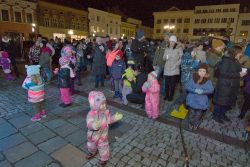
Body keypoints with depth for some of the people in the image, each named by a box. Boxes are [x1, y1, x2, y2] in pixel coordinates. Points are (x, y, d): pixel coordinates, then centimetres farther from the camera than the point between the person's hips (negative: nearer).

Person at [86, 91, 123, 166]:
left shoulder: (106, 112, -15)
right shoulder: (91, 114, -30)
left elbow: (109, 120, 0)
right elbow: (89, 124, -37)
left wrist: (115, 117, -14)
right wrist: (94, 125, -57)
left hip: (103, 135, 1)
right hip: (93, 135, 0)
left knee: (103, 147, 17)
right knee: (91, 146, 29)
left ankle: (104, 158, 44)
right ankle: (92, 153, 61)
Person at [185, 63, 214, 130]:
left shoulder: (208, 81, -4)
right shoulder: (193, 78, -4)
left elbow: (211, 90, -11)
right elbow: (187, 87, -8)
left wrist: (203, 91, -27)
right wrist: (195, 90, -22)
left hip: (201, 102, 0)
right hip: (192, 101, 0)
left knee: (198, 115, 6)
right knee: (191, 114, 9)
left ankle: (196, 125, 30)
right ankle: (191, 124, 31)